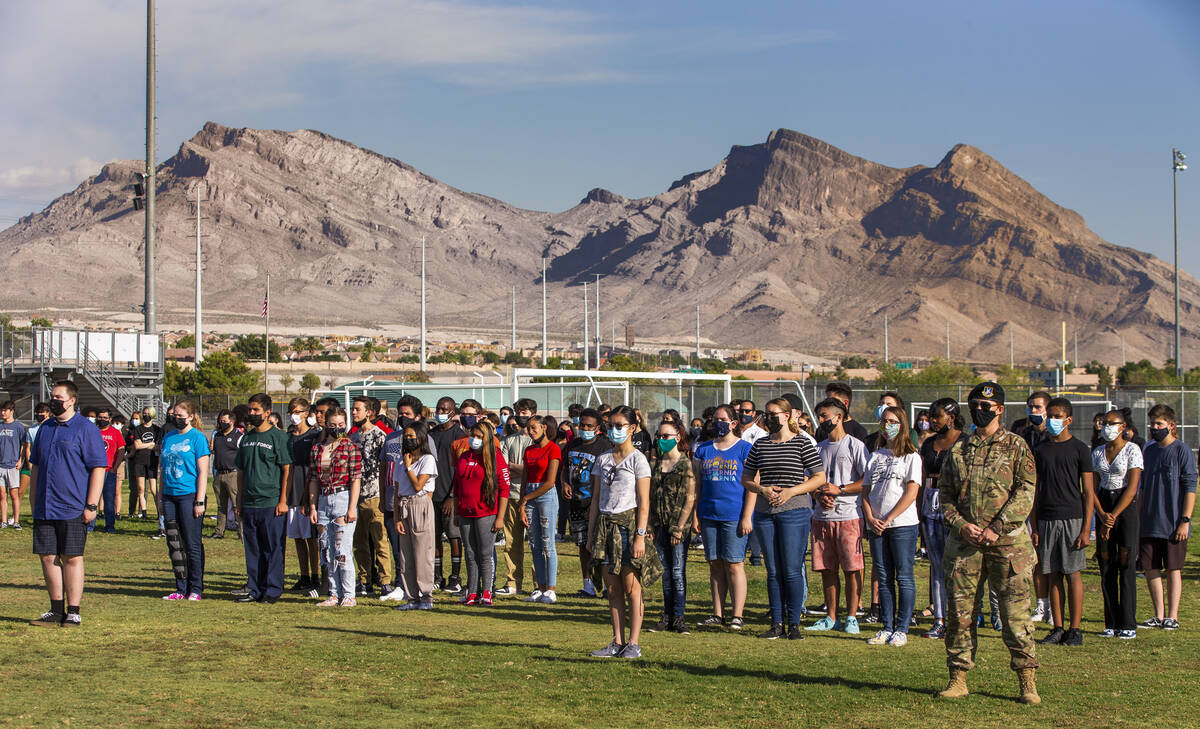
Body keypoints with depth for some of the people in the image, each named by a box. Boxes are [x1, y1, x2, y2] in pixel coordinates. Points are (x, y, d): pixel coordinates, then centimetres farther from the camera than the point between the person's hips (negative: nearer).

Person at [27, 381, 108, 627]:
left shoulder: (87, 429, -5)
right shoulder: (45, 428, 14)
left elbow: (98, 468, -8)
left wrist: (91, 505, -13)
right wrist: (34, 501, 16)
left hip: (73, 509, -6)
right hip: (44, 509, 6)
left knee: (72, 558, -1)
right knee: (48, 557, 7)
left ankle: (73, 612, 5)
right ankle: (56, 610, 16)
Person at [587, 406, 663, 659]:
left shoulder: (637, 459, -4)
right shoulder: (603, 459, 13)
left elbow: (644, 503, -8)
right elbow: (596, 499, 15)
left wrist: (640, 536, -15)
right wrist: (591, 533, 11)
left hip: (629, 523, -5)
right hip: (606, 524, 5)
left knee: (631, 588, -4)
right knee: (612, 588, 6)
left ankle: (634, 643, 1)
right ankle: (618, 642, 12)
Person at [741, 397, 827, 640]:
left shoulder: (802, 444, -1)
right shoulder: (760, 445, 11)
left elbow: (819, 477, -1)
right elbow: (746, 479, 13)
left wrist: (791, 491, -13)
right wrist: (761, 489, -8)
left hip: (794, 512, -4)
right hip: (765, 513, 4)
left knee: (791, 571, -6)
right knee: (773, 571, 7)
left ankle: (794, 624, 1)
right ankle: (776, 624, 11)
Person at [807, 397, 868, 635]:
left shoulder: (855, 446, -2)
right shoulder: (819, 448, 16)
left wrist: (839, 489, -13)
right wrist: (819, 496, 0)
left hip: (848, 515, -6)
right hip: (822, 517, 6)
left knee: (852, 569, -4)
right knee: (827, 569, 7)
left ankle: (851, 617, 2)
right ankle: (831, 617, 14)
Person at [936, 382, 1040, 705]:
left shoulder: (1016, 446, 3)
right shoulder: (958, 450, 14)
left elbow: (1026, 492, -5)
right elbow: (945, 494, 13)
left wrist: (996, 528, -12)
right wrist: (961, 525, -5)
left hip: (1007, 542, -3)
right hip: (965, 543, 4)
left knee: (1015, 611, -4)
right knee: (959, 611, 3)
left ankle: (1027, 681, 4)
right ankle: (958, 677, 12)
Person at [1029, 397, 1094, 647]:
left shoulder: (1079, 449, 0)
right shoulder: (1040, 450, 10)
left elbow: (1088, 492, -1)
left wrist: (1086, 529, -8)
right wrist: (1034, 527, 6)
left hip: (1072, 518, -3)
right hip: (1046, 520, 3)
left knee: (1073, 574, -2)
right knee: (1053, 575, 5)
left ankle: (1075, 629, 4)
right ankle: (1057, 628, 10)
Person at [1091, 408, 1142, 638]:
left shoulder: (1132, 450, -4)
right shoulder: (1097, 452, 11)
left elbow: (1132, 487, -10)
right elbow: (1093, 487, 7)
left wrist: (1114, 515, -15)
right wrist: (1102, 515, -9)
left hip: (1126, 507, -5)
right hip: (1103, 507, 5)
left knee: (1126, 565, -6)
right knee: (1106, 566, 3)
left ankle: (1128, 624, -3)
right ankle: (1111, 624, 7)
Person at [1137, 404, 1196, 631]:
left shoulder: (1182, 451, -6)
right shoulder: (1148, 451, 12)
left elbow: (1190, 488, -9)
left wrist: (1185, 520, -14)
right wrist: (1138, 517, 15)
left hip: (1173, 525, -6)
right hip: (1149, 524, 6)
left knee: (1173, 569, 1)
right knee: (1150, 568, 5)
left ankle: (1172, 616, 6)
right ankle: (1159, 615, 13)